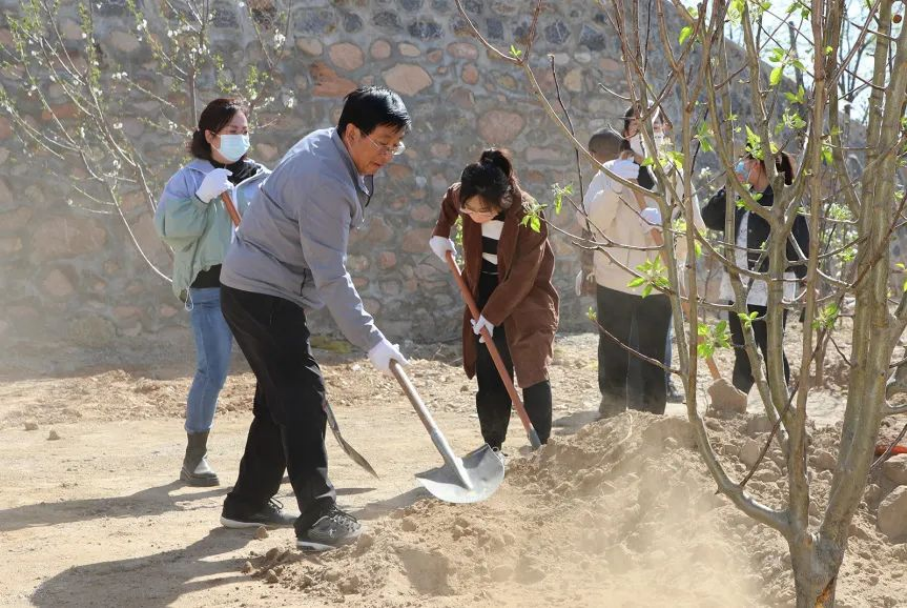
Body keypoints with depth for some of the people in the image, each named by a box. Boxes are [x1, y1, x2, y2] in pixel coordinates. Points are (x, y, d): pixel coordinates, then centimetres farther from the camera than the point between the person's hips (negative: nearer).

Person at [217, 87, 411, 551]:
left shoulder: (324, 146, 6)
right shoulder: (326, 182, -26)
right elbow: (331, 277, -26)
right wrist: (372, 341, -25)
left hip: (252, 289, 11)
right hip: (264, 294, -11)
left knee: (280, 397, 16)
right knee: (303, 399, -12)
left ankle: (248, 503, 25)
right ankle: (318, 519, -13)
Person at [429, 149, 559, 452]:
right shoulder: (463, 196, -14)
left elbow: (521, 279, -24)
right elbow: (449, 201, 15)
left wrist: (492, 315, -21)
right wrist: (441, 233, 6)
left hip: (526, 299, -5)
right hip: (485, 295, 5)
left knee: (533, 374, -10)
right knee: (489, 377, 6)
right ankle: (492, 445, 14)